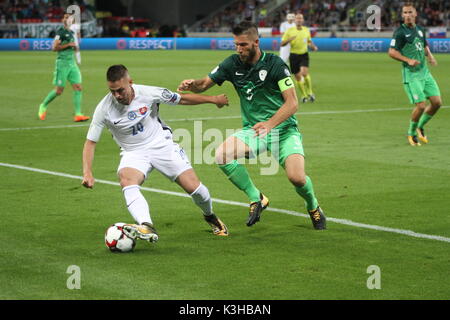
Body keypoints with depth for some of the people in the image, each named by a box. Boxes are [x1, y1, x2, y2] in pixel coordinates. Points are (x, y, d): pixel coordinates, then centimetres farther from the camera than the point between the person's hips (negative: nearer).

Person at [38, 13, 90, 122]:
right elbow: (54, 47, -16)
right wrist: (69, 44, -18)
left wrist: (75, 46, 9)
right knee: (59, 90, -4)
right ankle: (43, 106, 20)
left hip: (72, 63, 7)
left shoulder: (71, 32, 15)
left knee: (78, 88, -5)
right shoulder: (61, 32, -10)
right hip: (62, 63, -7)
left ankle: (78, 114, -7)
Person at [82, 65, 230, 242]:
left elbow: (182, 99, -1)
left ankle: (210, 216, 27)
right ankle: (147, 228, -52)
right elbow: (90, 142, -10)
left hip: (162, 145, 0)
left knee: (193, 186, -7)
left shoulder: (148, 93, -16)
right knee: (126, 181, -34)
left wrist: (212, 99, 7)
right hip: (133, 153, 0)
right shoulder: (104, 108, -15)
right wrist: (87, 172, -23)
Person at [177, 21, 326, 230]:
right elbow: (204, 84, 6)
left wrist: (270, 123, -34)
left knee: (297, 177, -23)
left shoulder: (274, 64, -13)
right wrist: (191, 84, -19)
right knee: (222, 154, -25)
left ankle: (313, 207, 14)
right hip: (252, 130, 4)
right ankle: (256, 199, -5)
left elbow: (292, 102, -18)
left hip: (283, 128, -4)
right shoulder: (233, 64, -1)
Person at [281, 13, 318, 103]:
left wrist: (313, 46, 2)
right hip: (294, 55, 0)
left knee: (304, 73, -22)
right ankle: (304, 95, 20)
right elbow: (282, 44, -1)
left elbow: (309, 41, 22)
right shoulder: (290, 30, -2)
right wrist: (289, 40, -21)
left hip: (304, 55, 0)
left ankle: (310, 92, -4)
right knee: (298, 77, 3)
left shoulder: (306, 30, 6)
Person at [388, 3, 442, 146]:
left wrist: (429, 55, 6)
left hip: (425, 72, 7)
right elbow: (392, 52, -13)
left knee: (437, 102, 0)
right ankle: (411, 133, 11)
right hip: (411, 75, -7)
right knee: (421, 105, -13)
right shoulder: (400, 32, -10)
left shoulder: (420, 30, 11)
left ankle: (420, 127, 22)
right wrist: (408, 60, -24)